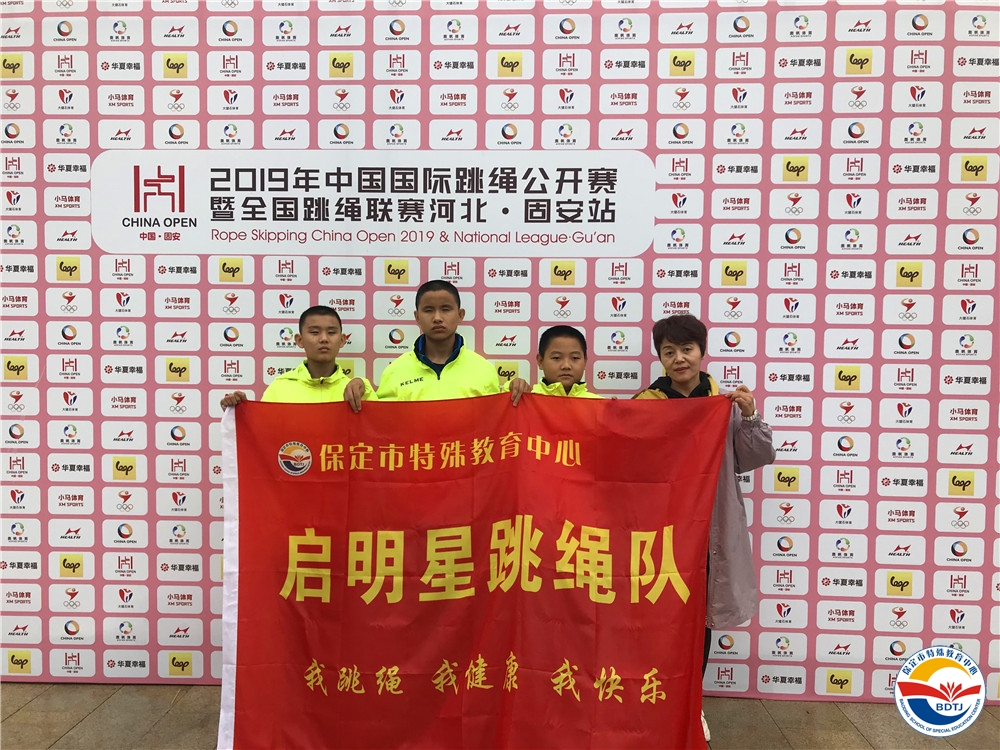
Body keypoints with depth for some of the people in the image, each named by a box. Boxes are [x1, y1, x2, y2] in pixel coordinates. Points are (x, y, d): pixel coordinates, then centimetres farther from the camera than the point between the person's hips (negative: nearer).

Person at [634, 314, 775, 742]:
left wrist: (749, 416, -13)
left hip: (711, 528, 2)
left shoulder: (726, 400, 0)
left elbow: (756, 458, 0)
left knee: (701, 617, 14)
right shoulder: (646, 402, -6)